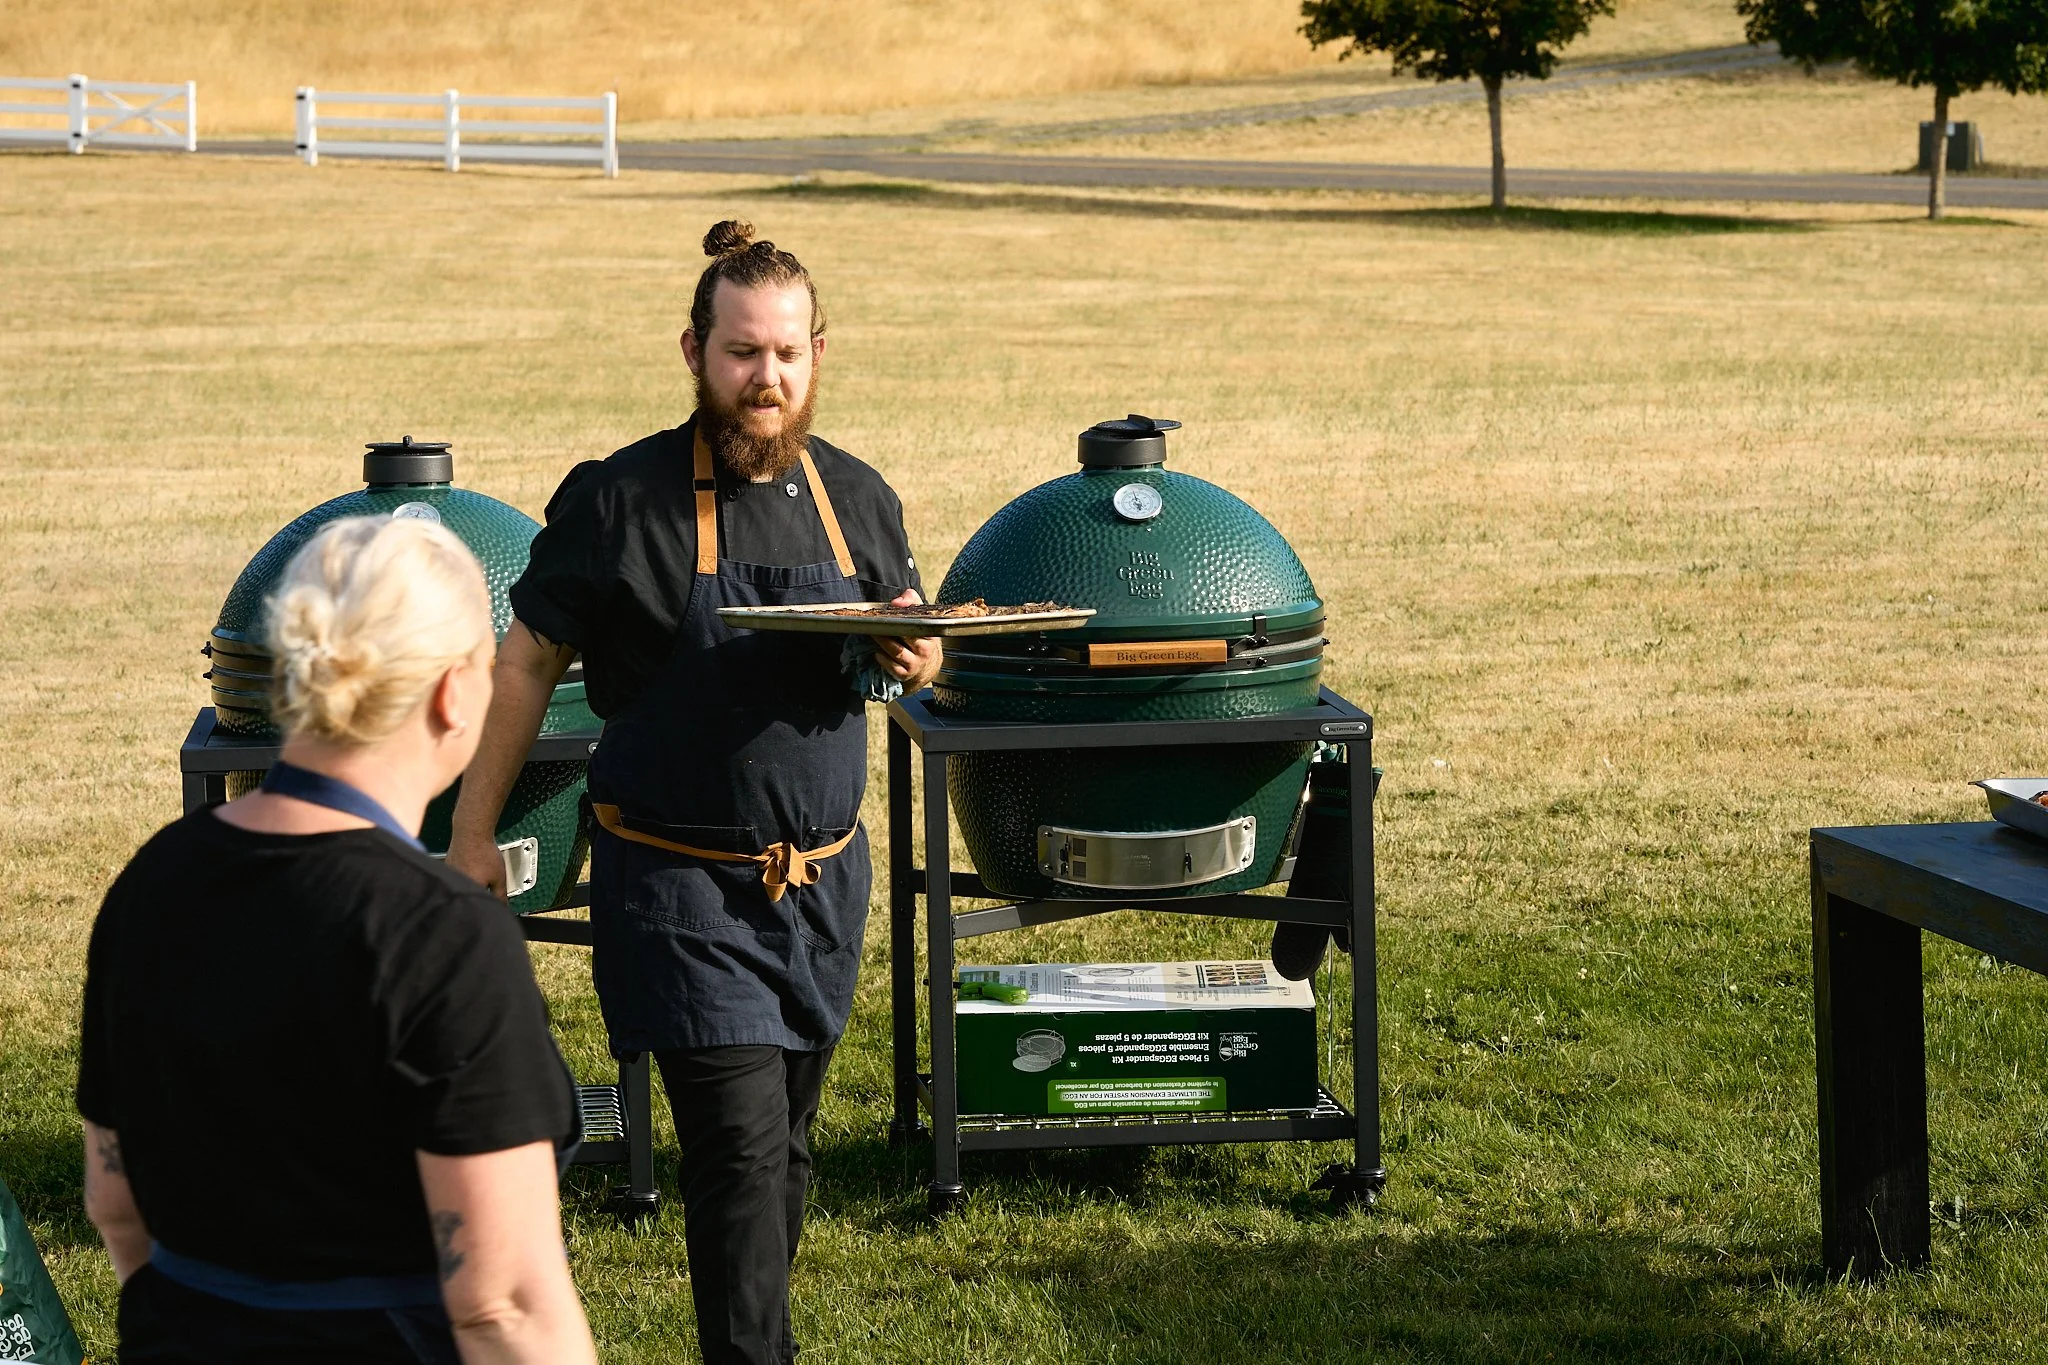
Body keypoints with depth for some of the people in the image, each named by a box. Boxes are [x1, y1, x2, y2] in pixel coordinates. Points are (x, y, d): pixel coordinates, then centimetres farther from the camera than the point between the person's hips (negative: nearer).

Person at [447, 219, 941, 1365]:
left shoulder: (858, 498, 6)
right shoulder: (617, 500, -8)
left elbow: (916, 652, 19)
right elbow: (530, 663, -1)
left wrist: (914, 654, -6)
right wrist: (475, 832, -1)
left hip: (823, 880, 5)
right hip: (683, 890, -5)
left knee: (786, 1142, 14)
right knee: (740, 1151, -12)